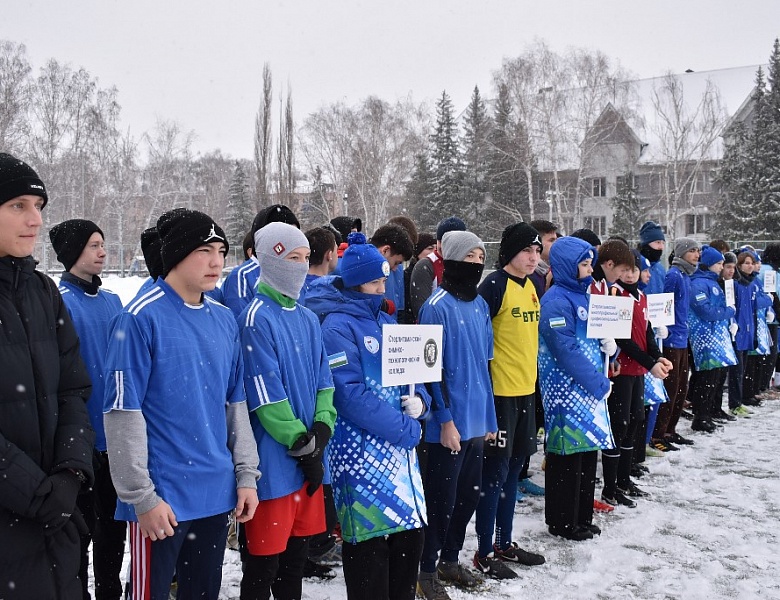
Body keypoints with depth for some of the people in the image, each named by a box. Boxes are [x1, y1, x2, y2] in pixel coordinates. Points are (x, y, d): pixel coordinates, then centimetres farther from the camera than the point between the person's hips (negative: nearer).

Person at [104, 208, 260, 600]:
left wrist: (246, 475, 8)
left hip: (218, 492, 6)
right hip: (161, 498, -6)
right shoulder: (140, 318, -13)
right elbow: (123, 413, -14)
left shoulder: (224, 320, 7)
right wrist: (141, 495, -13)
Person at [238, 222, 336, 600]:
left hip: (308, 460, 8)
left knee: (296, 556, 19)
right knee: (263, 564, 4)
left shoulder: (308, 319, 12)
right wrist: (304, 446, -12)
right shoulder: (257, 319, -13)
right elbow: (266, 396, -17)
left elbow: (324, 381, 12)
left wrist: (320, 433, -3)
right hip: (273, 463, -7)